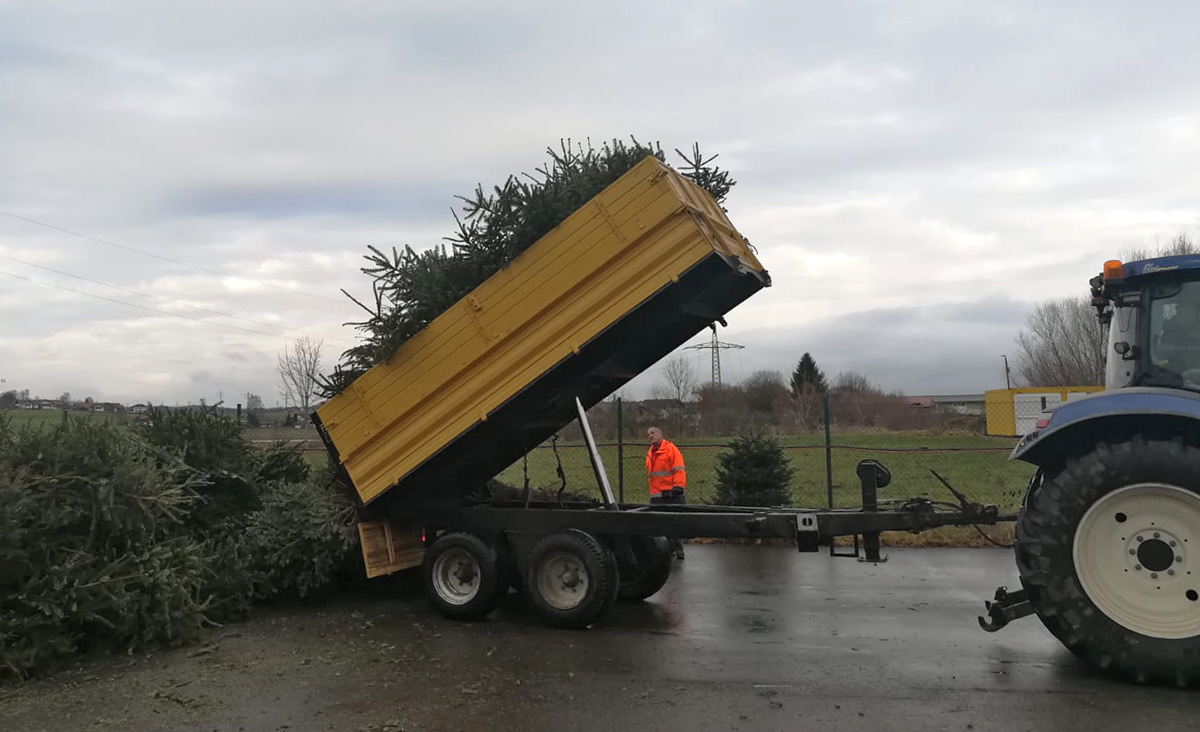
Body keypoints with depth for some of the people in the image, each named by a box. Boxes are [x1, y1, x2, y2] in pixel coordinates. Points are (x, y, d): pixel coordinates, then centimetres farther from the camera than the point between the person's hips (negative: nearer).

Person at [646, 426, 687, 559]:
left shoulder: (671, 449, -2)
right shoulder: (650, 453, 20)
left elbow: (679, 470, -8)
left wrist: (677, 487, -17)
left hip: (671, 493, -6)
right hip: (656, 495, 6)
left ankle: (678, 549, 0)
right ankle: (668, 549, 13)